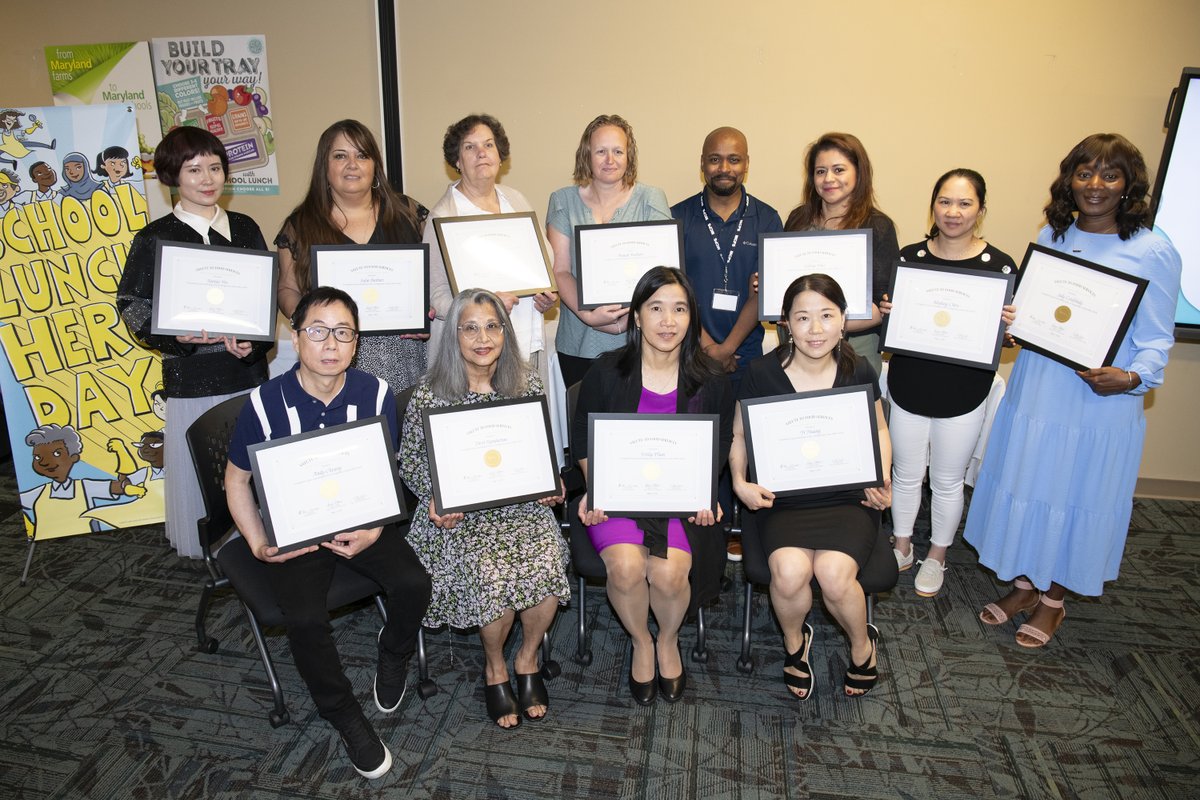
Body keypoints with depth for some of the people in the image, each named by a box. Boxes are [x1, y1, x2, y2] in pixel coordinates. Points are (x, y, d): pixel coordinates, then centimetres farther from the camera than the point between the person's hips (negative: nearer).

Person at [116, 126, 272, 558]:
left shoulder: (244, 229, 8)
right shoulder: (155, 238, -1)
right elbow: (132, 305, 0)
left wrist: (255, 341, -9)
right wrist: (176, 334, -19)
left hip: (249, 371, 3)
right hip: (192, 376, -3)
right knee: (200, 469, 4)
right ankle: (203, 550, 22)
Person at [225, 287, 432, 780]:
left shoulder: (375, 394, -8)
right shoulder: (266, 403, -12)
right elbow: (237, 480, 1)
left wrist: (371, 532, -16)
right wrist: (259, 545, -11)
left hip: (360, 521, 2)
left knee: (413, 584, -21)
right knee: (305, 618, -25)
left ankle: (393, 655, 16)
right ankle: (346, 717, 4)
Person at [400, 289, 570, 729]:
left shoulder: (528, 384, 3)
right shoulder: (429, 394, -4)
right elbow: (409, 460, 4)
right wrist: (435, 499, -13)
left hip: (523, 504, 2)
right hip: (460, 513, -2)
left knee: (546, 565, -26)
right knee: (492, 574, -28)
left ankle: (527, 659, 6)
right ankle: (495, 668, 6)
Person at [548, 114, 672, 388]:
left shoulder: (651, 199, 3)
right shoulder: (563, 201, 6)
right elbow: (560, 270, 0)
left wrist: (630, 319, -17)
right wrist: (588, 315, -17)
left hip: (637, 341, -1)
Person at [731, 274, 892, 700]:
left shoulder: (859, 372, -1)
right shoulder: (762, 374, -6)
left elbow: (879, 430, 15)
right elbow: (739, 435, 6)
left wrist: (882, 480, -1)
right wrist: (740, 483, -11)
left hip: (848, 498, 1)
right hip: (782, 499, 0)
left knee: (834, 573, -26)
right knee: (789, 571, -29)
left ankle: (862, 644, 12)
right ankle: (794, 640, 10)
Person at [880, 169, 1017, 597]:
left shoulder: (1000, 266, -7)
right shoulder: (909, 257, -2)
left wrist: (1007, 324, -21)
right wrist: (885, 312, -15)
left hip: (963, 396, -1)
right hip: (908, 386, 2)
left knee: (947, 481, 14)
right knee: (906, 474, 16)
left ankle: (937, 555, 36)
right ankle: (901, 546, 38)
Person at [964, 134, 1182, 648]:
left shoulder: (1153, 252, -8)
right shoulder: (1052, 235, 7)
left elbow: (1157, 339, -6)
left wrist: (1132, 378, -25)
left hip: (1099, 403, -4)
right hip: (1034, 390, 5)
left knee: (1076, 499, 8)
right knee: (1024, 489, 13)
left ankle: (1053, 600, 29)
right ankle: (1024, 585, 33)